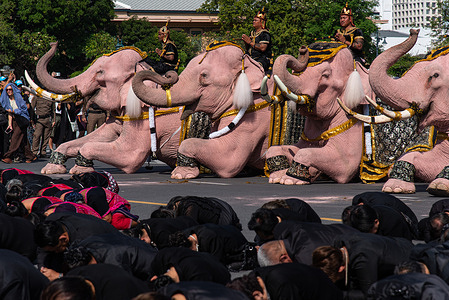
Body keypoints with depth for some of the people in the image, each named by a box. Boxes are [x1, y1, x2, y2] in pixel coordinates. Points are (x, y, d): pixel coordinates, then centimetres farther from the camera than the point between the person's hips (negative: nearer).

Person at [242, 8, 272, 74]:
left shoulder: (265, 34, -2)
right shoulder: (252, 33, 22)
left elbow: (263, 48, -16)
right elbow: (248, 49, 26)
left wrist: (250, 42, -10)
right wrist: (245, 42, 3)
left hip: (262, 59, -8)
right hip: (251, 58, 8)